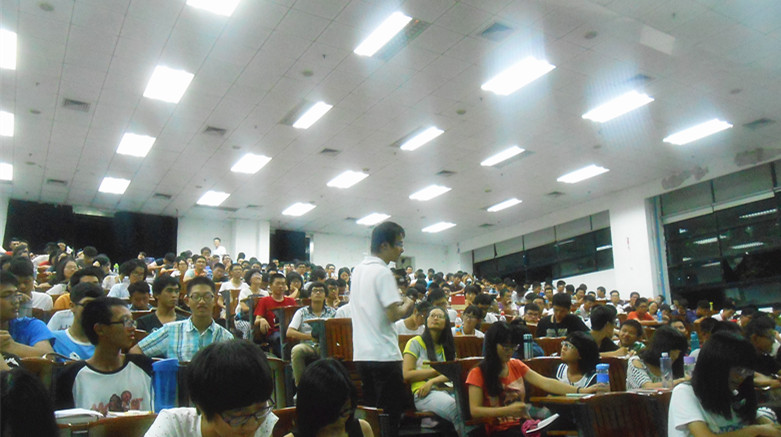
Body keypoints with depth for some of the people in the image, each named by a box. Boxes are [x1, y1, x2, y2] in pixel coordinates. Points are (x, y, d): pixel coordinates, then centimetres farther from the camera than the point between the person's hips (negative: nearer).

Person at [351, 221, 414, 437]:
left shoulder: (358, 270, 11)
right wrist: (406, 306, -1)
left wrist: (398, 303, 15)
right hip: (383, 355, -8)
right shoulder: (383, 273, -15)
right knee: (390, 416, 1)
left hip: (361, 353, 8)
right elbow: (393, 315, -20)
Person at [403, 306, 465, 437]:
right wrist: (437, 370, -2)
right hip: (424, 395, -4)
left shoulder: (447, 346, 24)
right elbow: (407, 374, 0)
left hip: (446, 390, 4)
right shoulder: (415, 342, 10)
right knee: (457, 409, -35)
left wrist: (432, 381, -10)